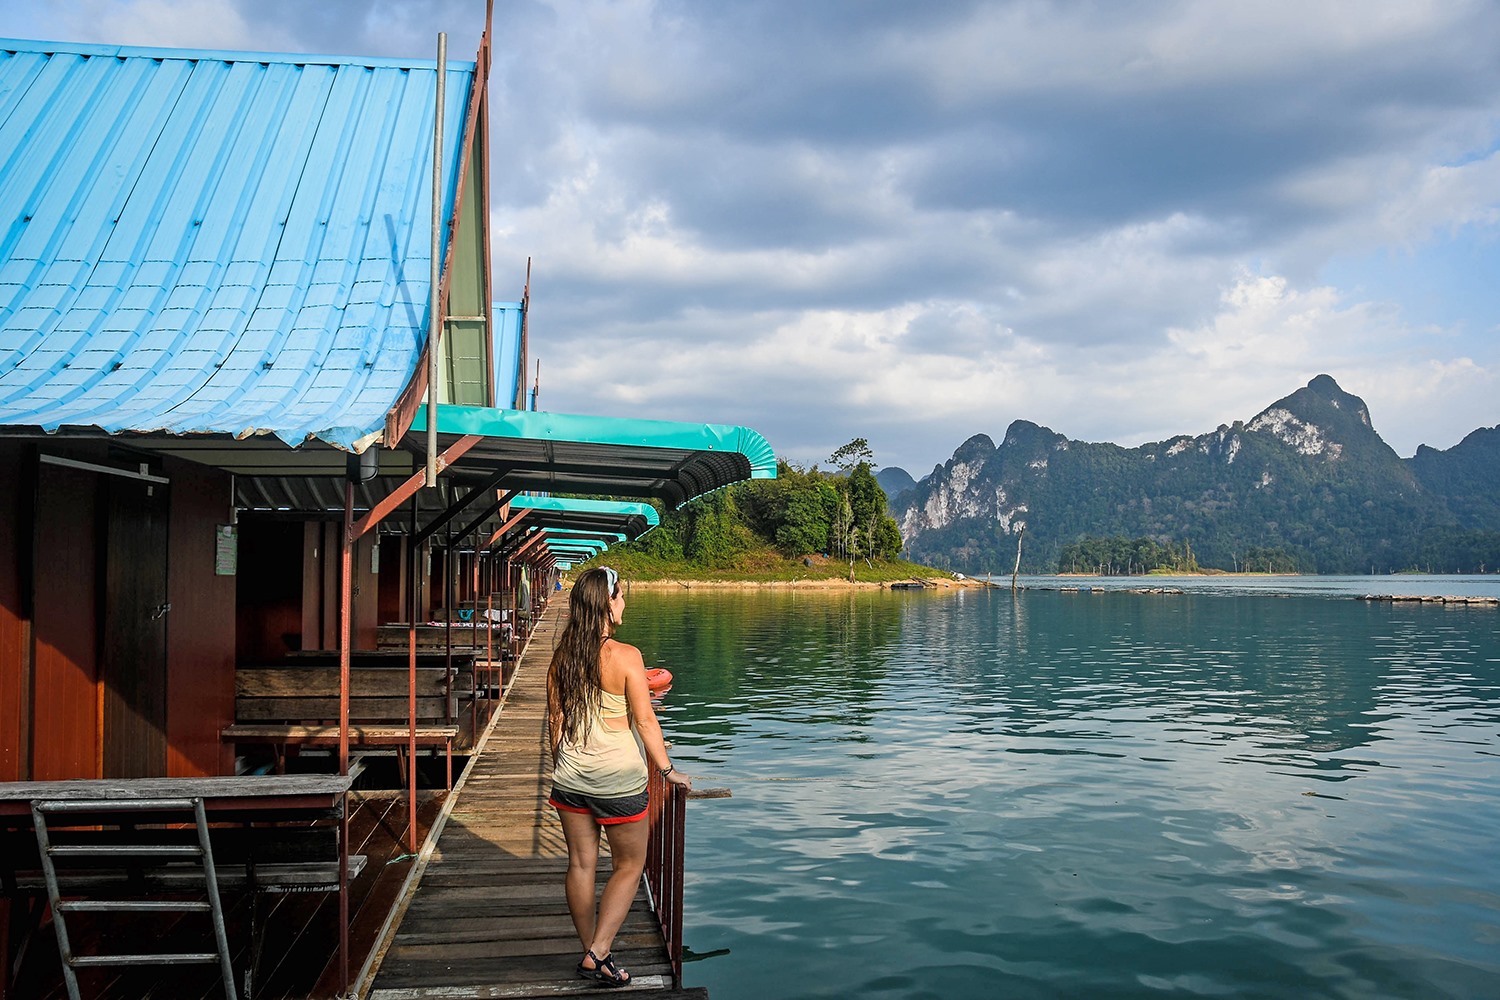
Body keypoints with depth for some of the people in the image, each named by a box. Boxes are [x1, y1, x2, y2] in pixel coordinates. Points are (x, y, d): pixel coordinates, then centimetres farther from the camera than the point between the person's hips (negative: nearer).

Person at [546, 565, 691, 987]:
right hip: (618, 778, -5)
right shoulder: (625, 656, -16)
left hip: (571, 776, 5)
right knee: (629, 865, 11)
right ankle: (598, 953, 4)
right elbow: (645, 721, -14)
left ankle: (591, 953, 26)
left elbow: (555, 720, 8)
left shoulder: (562, 657, 0)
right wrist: (667, 769, -2)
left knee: (581, 864, 14)